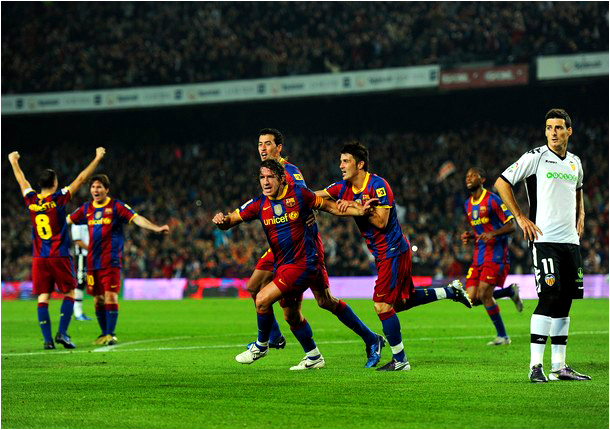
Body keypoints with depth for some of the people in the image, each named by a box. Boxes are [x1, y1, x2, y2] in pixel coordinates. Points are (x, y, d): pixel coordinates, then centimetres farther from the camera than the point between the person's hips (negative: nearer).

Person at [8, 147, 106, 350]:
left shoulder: (31, 201, 3)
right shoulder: (58, 199, -7)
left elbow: (22, 181, 21)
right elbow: (80, 179, -4)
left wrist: (14, 162, 39)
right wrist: (97, 158, 3)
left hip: (39, 257, 4)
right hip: (59, 256, -3)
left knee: (43, 298, 2)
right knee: (69, 294, 8)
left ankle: (47, 339, -4)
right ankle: (62, 333, -4)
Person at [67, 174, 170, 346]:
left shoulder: (116, 206, -2)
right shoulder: (86, 209, 12)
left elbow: (136, 218, -11)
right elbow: (67, 220, 23)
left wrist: (156, 228, -23)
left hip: (111, 261, -5)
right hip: (92, 261, 5)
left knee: (110, 296, -11)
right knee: (98, 298, 7)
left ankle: (111, 334, -7)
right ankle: (104, 333, 18)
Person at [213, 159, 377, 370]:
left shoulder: (299, 194, -10)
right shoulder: (258, 204, 1)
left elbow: (330, 207, 1)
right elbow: (231, 220, 1)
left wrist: (359, 211, -9)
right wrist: (222, 220, -23)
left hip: (304, 262, -7)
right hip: (283, 265, 7)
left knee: (262, 299, -16)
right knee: (291, 315, 17)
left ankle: (261, 345, 5)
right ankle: (314, 357, 35)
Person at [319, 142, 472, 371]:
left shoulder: (377, 185, -19)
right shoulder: (344, 188, 4)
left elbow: (381, 221, -24)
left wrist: (357, 207, -24)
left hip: (393, 251, -9)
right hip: (382, 254, 9)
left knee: (382, 305, -10)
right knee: (401, 302, 18)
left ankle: (399, 360, 0)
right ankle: (451, 291, 31)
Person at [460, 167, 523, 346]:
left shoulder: (493, 200, -9)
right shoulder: (468, 204, 15)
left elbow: (511, 226, -10)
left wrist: (493, 233, -26)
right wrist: (469, 237, 5)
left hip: (496, 252, -8)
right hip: (479, 254, 8)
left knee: (484, 294, -16)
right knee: (472, 299, -3)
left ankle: (502, 335, 0)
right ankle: (510, 291, 20)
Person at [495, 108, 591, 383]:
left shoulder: (575, 163, 14)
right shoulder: (535, 157, -5)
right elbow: (501, 183, -4)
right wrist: (520, 217, -8)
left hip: (571, 240, 7)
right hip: (544, 239, -7)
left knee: (565, 301, 7)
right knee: (549, 297, -16)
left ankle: (559, 367, 13)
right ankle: (535, 365, -14)